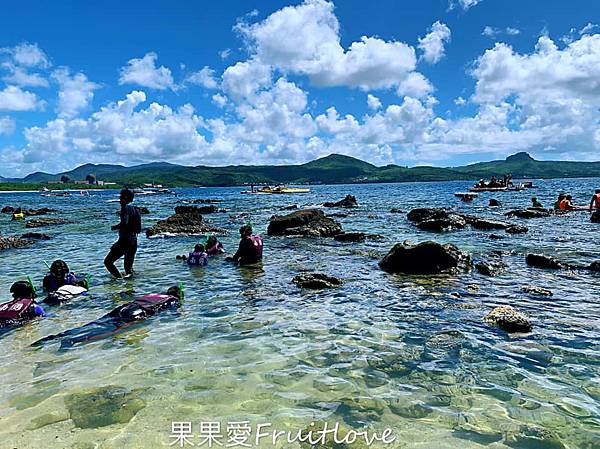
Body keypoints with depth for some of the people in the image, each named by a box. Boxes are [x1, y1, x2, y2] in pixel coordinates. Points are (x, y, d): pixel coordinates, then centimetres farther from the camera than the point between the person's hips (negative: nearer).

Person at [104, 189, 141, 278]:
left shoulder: (126, 207, -10)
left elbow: (125, 223, -24)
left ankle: (119, 278, -11)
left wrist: (115, 227, -8)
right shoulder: (133, 209, 15)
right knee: (128, 266, 18)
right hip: (133, 241, 9)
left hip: (125, 240, -9)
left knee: (108, 262, -2)